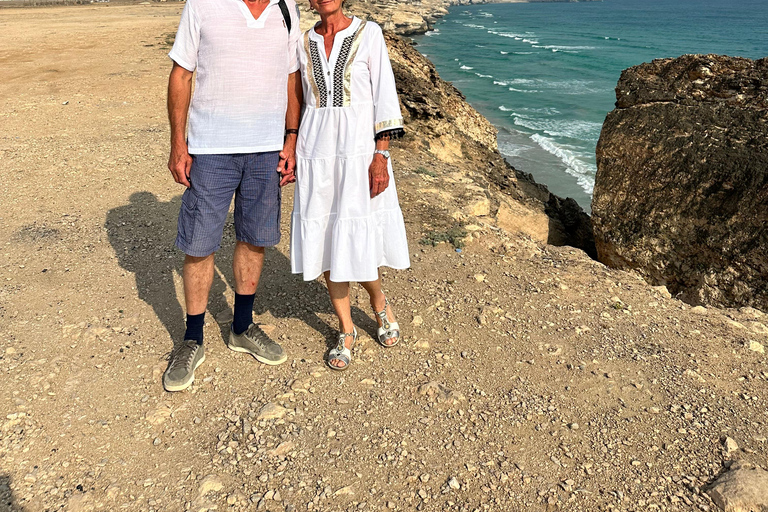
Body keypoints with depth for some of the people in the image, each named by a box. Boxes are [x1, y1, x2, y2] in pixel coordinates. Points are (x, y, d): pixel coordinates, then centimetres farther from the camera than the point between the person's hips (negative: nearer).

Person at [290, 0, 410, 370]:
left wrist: (381, 155, -13)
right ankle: (346, 331, 21)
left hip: (358, 148, -4)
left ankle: (380, 303, 30)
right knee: (325, 241, 5)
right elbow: (308, 101, 15)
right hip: (317, 149, 4)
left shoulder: (368, 34, -2)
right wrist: (298, 154, 14)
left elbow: (384, 96, -6)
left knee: (357, 244, -4)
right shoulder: (305, 43, 9)